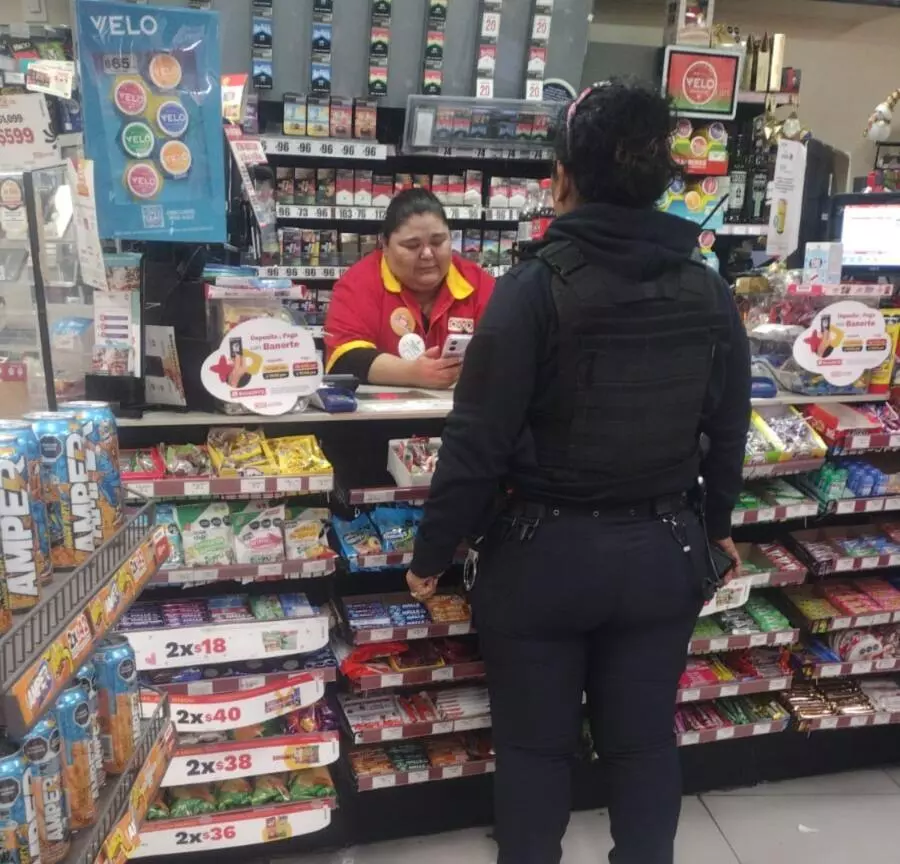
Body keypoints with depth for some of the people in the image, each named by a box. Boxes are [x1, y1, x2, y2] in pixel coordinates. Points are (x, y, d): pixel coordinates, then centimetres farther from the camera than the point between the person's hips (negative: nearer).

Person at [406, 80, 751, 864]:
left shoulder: (536, 288, -17)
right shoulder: (710, 292, -2)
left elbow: (478, 444, -16)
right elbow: (728, 435, 6)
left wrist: (432, 553, -3)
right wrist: (715, 524, 23)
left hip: (545, 554, -3)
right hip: (664, 551, 4)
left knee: (535, 744, 16)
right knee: (644, 740, 20)